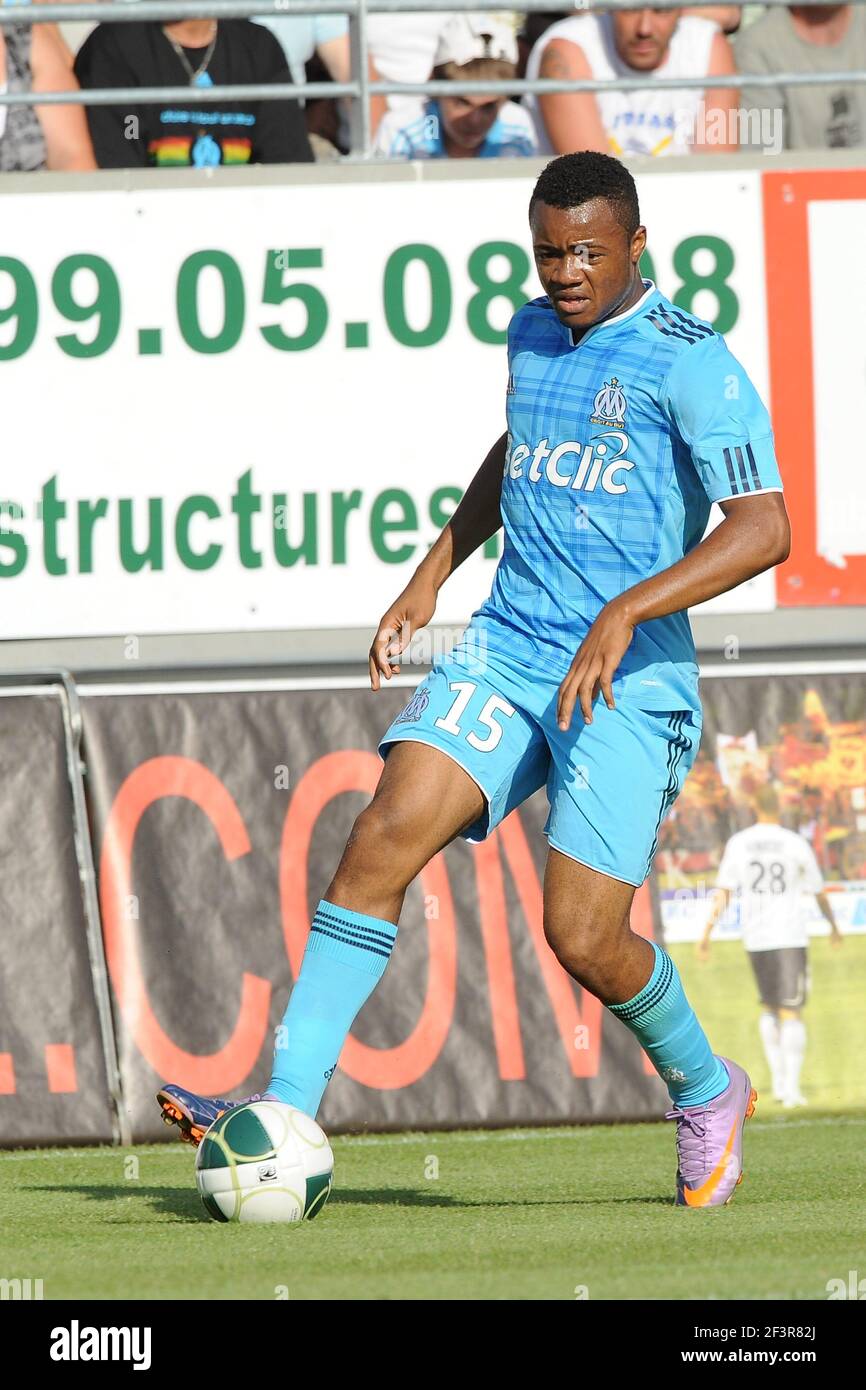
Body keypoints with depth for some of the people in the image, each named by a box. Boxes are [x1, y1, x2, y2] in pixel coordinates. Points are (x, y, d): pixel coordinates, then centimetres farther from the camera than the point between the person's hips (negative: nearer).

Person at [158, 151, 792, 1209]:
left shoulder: (687, 359, -10)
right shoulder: (533, 335, 13)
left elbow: (763, 527, -18)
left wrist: (627, 610, -27)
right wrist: (433, 573, 28)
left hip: (630, 678, -6)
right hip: (508, 648, 6)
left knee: (583, 938, -11)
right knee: (385, 836, -16)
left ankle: (705, 1094, 20)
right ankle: (285, 1110, -20)